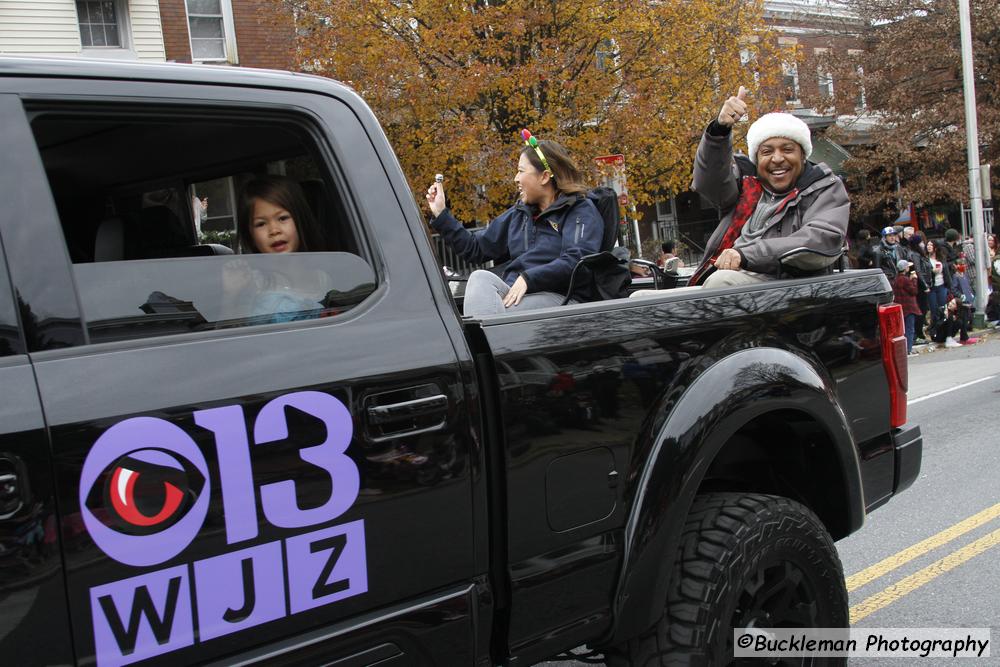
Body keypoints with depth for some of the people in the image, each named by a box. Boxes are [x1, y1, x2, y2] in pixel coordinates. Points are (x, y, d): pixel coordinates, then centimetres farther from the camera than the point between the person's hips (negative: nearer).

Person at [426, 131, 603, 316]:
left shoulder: (581, 211, 6)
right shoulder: (518, 213, 25)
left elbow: (577, 260, -12)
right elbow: (476, 248, 27)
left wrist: (528, 279, -19)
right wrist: (441, 215, 24)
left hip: (557, 297, -5)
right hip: (512, 294, 5)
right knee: (480, 278, -28)